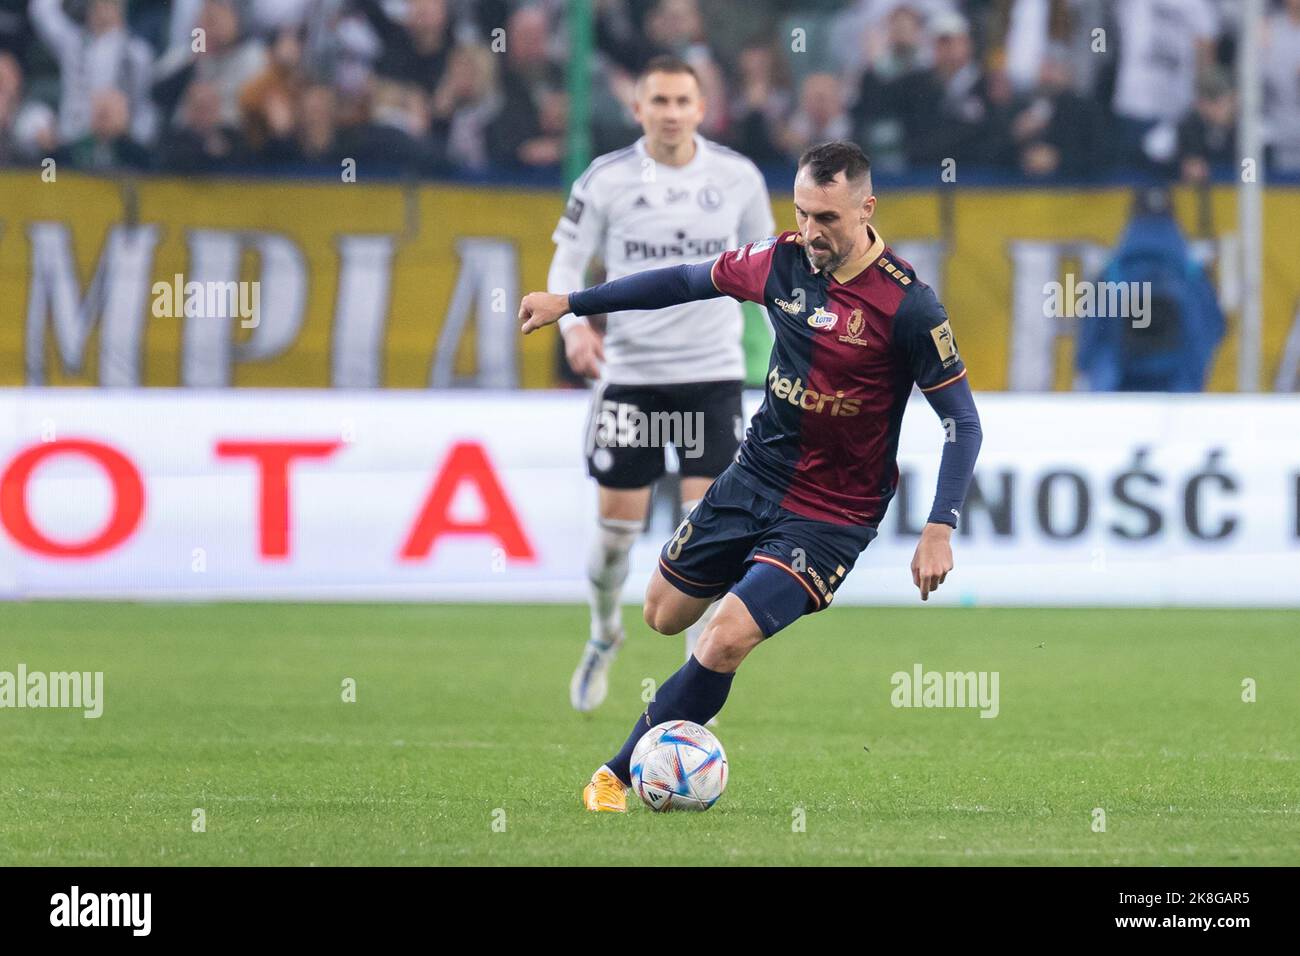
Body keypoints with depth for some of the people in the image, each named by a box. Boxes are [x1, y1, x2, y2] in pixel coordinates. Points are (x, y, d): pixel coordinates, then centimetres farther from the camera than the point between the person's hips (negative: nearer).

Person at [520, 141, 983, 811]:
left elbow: (962, 420, -14)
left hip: (832, 514, -6)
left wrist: (940, 530, -23)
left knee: (726, 641, -19)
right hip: (755, 474, 6)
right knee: (664, 617, 16)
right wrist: (570, 302, 16)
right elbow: (689, 281, 12)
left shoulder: (906, 303, -20)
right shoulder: (784, 261, -5)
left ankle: (621, 772, -4)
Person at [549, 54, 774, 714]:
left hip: (713, 372, 0)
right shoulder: (605, 180, -4)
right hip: (630, 371, 0)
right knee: (617, 522, 2)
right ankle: (604, 634, 32)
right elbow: (567, 260, 3)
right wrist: (574, 325, -15)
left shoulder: (738, 177, 0)